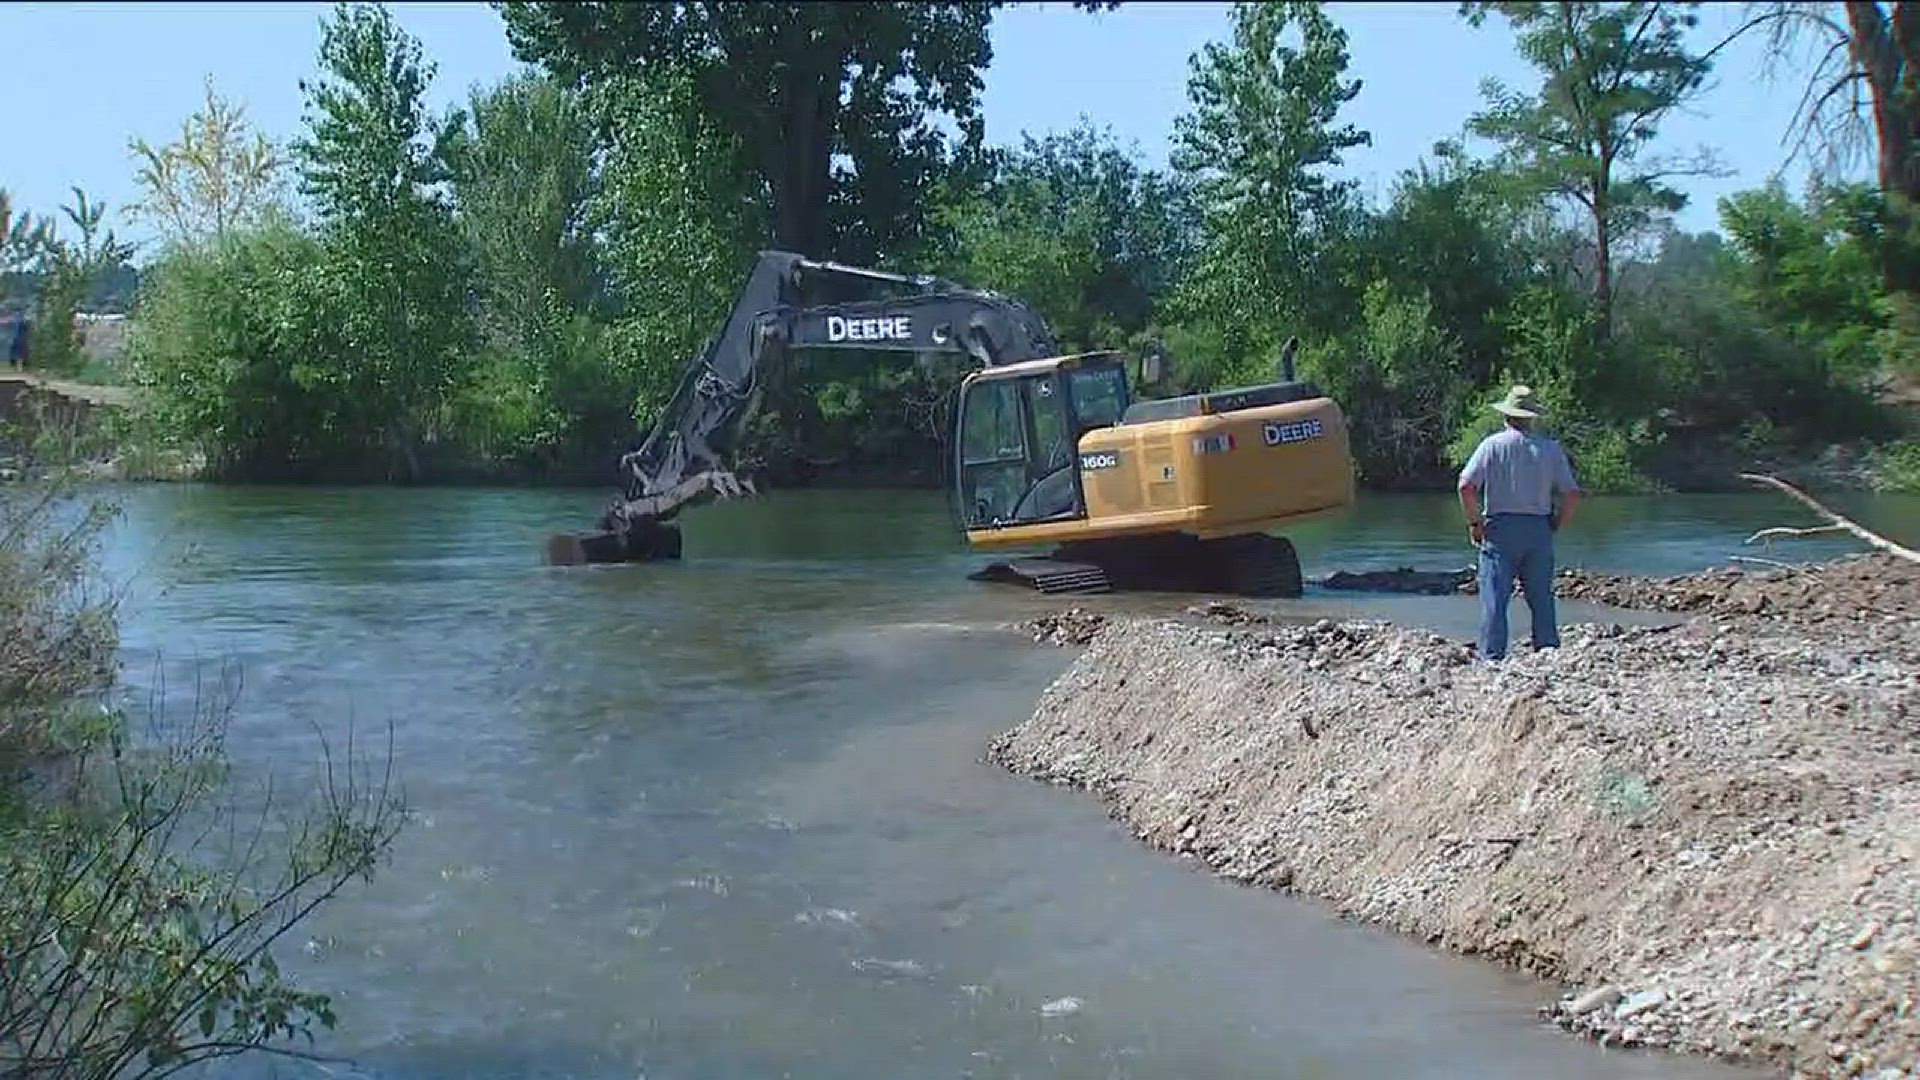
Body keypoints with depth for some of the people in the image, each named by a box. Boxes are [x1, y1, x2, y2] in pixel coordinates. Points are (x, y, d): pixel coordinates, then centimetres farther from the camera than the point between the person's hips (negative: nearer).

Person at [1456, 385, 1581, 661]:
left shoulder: (1493, 445, -2)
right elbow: (1572, 495, 4)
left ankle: (1491, 657, -4)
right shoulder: (1551, 449, 7)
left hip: (1500, 527, -3)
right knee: (1542, 599, 10)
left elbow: (1466, 486, -11)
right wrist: (1555, 526, 13)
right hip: (1539, 529, 3)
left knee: (1494, 599, -1)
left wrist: (1474, 523, -2)